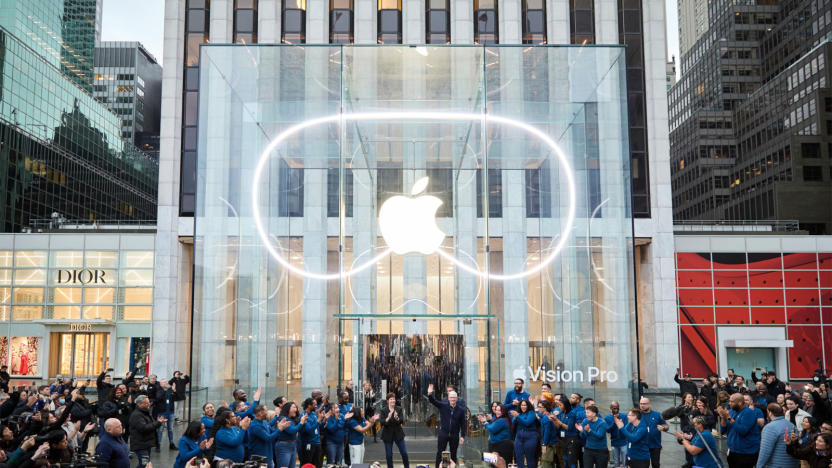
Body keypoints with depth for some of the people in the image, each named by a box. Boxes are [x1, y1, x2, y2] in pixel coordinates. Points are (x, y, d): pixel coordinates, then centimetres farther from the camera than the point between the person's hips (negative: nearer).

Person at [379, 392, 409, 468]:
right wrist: (388, 418, -31)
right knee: (389, 455, 4)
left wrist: (397, 418, -31)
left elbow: (402, 421, -9)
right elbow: (382, 423, -13)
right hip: (388, 435, -1)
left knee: (404, 453, 5)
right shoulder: (383, 410, -4)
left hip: (398, 434, 1)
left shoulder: (399, 409, 0)